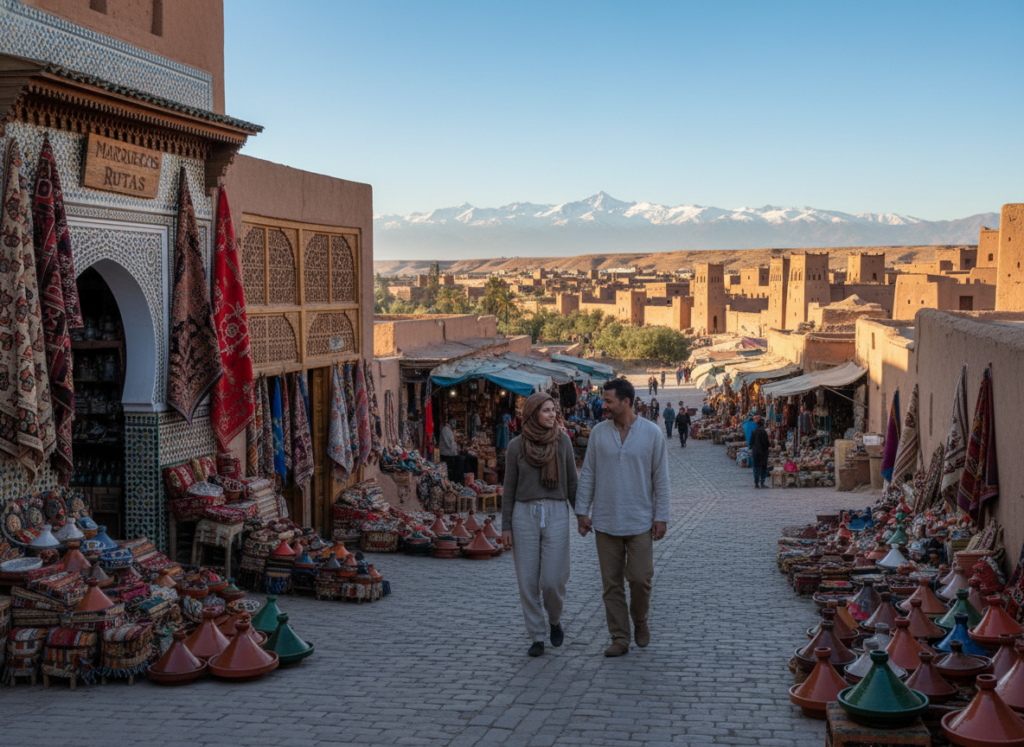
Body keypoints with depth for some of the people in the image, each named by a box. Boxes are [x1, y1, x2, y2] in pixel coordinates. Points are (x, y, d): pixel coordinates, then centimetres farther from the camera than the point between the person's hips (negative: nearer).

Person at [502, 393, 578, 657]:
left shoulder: (563, 440, 2)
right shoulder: (517, 445, 0)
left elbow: (571, 481, 7)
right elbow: (509, 488, 5)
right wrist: (505, 527, 1)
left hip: (556, 514, 0)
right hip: (524, 515, 0)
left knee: (553, 580, -6)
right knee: (528, 581, 1)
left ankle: (554, 620, 24)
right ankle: (537, 637, 14)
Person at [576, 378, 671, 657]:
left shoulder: (651, 433, -3)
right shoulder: (599, 432, 2)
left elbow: (661, 478, -1)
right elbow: (588, 474, 7)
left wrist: (661, 517, -4)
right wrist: (582, 510, 2)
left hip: (640, 521, -2)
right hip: (605, 522, 2)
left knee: (640, 579, -4)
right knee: (611, 583, 4)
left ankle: (640, 620, 25)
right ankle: (619, 639, 12)